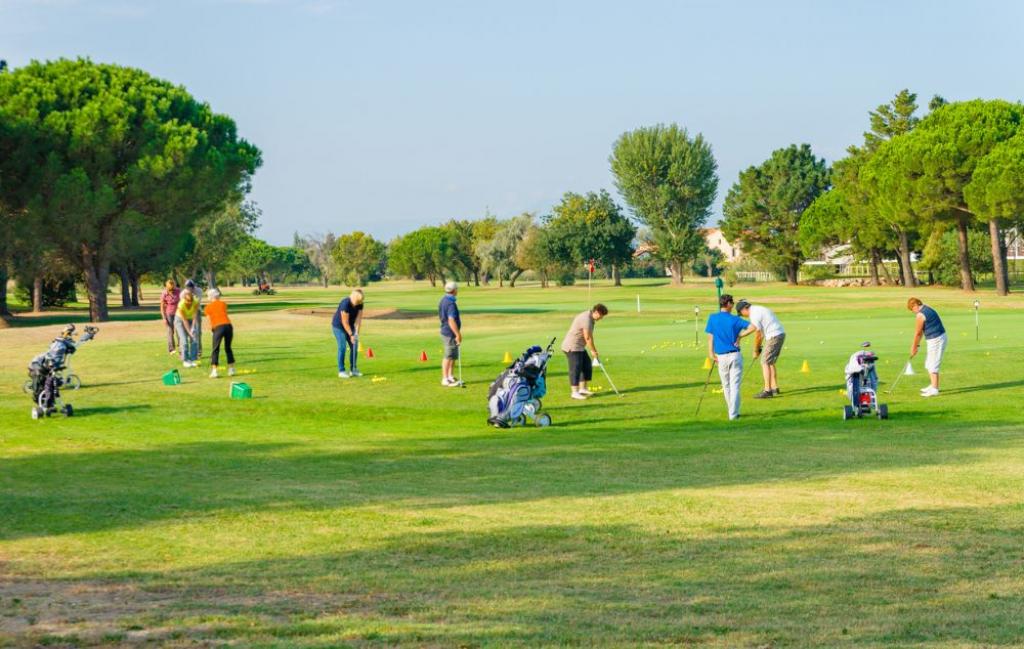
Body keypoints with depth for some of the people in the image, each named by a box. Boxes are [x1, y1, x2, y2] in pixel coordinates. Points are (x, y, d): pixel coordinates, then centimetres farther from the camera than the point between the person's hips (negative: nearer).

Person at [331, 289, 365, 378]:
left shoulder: (359, 304, -11)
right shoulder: (345, 304, -31)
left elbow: (358, 319, -10)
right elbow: (345, 322, -28)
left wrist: (356, 332, -18)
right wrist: (351, 335, -26)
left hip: (350, 326, 7)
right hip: (339, 326, -7)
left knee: (354, 347, 1)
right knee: (342, 347, -14)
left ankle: (353, 370, 10)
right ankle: (341, 371, -10)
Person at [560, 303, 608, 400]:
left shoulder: (590, 318, 11)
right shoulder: (586, 319, -22)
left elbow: (589, 337, 16)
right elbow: (587, 338, -21)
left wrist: (593, 349, 13)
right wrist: (593, 351, -12)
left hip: (579, 347, 11)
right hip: (572, 347, -11)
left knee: (587, 366, 13)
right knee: (575, 368, -9)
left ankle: (583, 389, 20)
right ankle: (575, 392, -6)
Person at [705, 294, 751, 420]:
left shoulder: (712, 318, 0)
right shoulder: (735, 319, -5)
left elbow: (710, 337, -1)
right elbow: (752, 327, -14)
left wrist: (711, 353, 4)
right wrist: (739, 336, -7)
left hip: (721, 357, 2)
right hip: (735, 355, -2)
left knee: (726, 386, 17)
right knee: (735, 386, 0)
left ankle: (732, 411, 26)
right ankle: (733, 414, -6)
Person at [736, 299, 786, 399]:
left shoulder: (754, 315, -14)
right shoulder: (758, 309, 17)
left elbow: (757, 335, -9)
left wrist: (755, 351, 2)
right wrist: (759, 347, 16)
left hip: (774, 337, -10)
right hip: (780, 334, 10)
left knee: (765, 362, -8)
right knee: (770, 363, 17)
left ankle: (767, 390, -12)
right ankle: (774, 388, 21)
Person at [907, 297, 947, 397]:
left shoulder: (920, 315, -18)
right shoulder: (927, 309, 13)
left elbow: (917, 333, -9)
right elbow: (920, 331, 17)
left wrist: (914, 348, 1)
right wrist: (916, 344, 18)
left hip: (936, 340, -10)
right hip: (940, 337, 10)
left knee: (933, 365, -5)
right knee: (929, 364, 20)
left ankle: (934, 389, -3)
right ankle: (933, 385, 29)